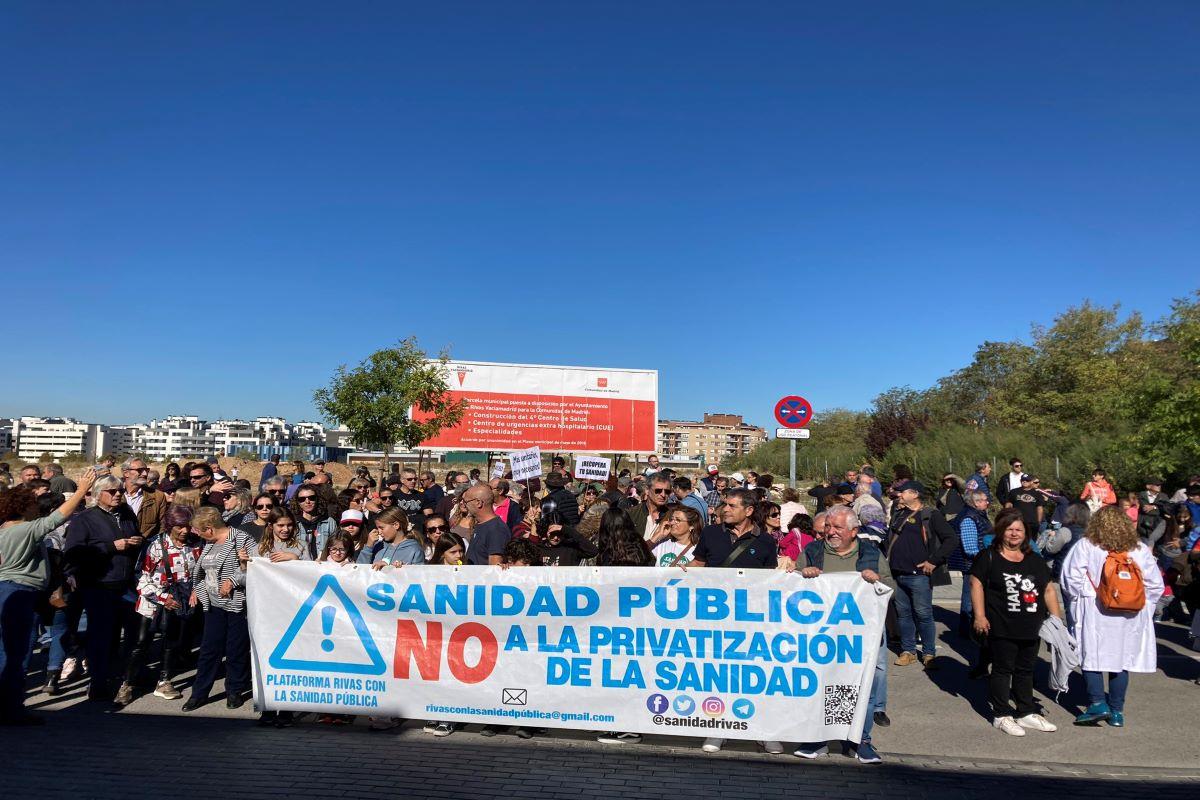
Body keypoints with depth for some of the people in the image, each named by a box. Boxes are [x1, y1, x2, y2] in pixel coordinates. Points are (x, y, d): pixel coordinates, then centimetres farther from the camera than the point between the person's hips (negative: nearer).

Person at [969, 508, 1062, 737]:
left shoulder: (1035, 561, 12)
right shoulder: (988, 557, -5)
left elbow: (1048, 590, 15)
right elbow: (976, 584, -8)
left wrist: (1057, 619, 9)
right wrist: (980, 616, -15)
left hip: (1031, 629, 6)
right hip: (1002, 629, -5)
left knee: (1026, 670, 15)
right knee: (1003, 670, 3)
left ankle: (1026, 713, 27)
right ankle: (1001, 715, 12)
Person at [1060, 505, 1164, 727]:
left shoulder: (1085, 546, -6)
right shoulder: (1140, 549, 4)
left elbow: (1072, 578, -9)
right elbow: (1155, 584, 6)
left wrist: (1078, 599, 6)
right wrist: (1143, 605, 16)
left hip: (1094, 613, -3)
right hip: (1130, 616, 3)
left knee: (1092, 657, 6)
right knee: (1122, 659, 11)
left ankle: (1097, 703, -3)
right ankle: (1117, 711, 16)